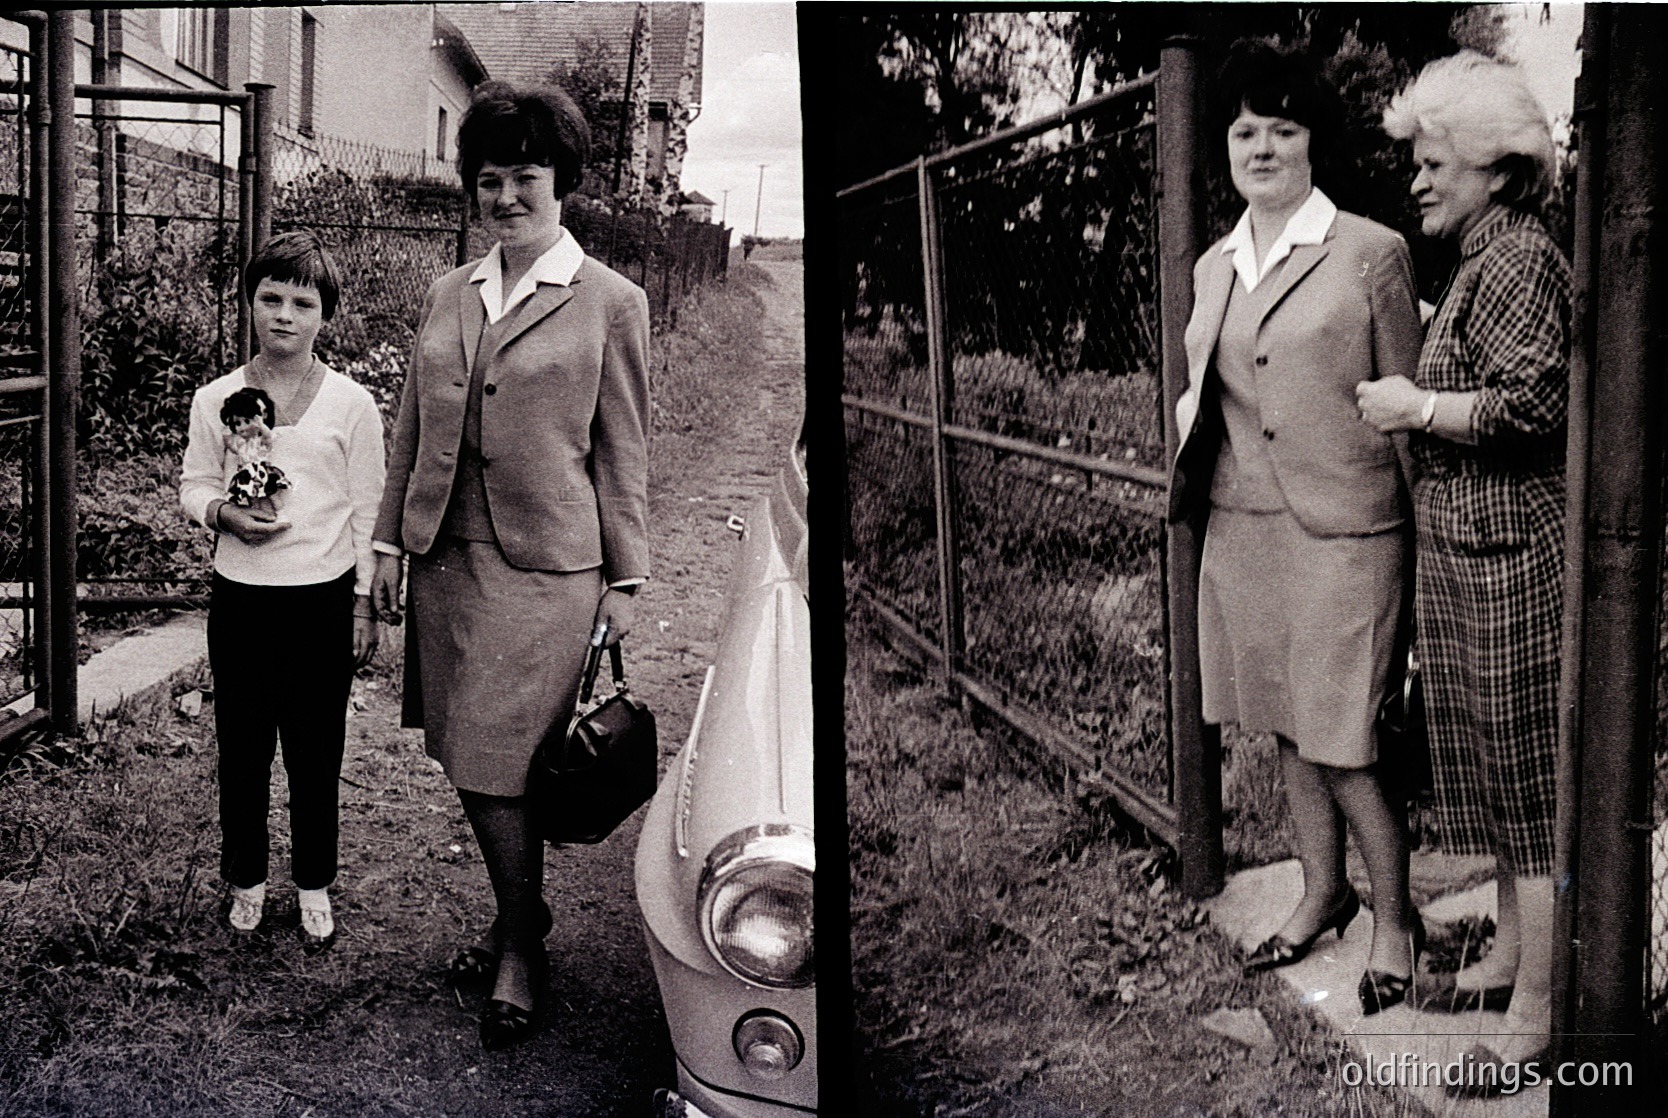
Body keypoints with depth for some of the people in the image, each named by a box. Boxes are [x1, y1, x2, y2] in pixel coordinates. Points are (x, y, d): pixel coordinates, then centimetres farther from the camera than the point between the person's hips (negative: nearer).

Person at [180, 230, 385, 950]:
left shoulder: (352, 404, -3)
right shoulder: (217, 399, 1)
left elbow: (367, 511, 2)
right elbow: (194, 487, 10)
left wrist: (365, 605, 1)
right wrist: (226, 513, -13)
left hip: (323, 599, -1)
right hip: (241, 596, 1)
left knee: (316, 750, 7)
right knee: (242, 746, 10)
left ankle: (314, 885, 24)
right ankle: (247, 878, 28)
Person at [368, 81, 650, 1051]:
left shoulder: (611, 303, -1)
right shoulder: (449, 297, 12)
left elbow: (625, 453, -1)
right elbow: (413, 431, 16)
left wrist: (626, 579, -3)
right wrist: (392, 540, 11)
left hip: (543, 570, -5)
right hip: (446, 560, 6)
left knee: (501, 768, -6)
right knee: (468, 762, 11)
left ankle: (522, 953, 12)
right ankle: (520, 921, 28)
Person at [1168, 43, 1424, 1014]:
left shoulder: (1373, 255, -6)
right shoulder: (1213, 267, 11)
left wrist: (1421, 544, -5)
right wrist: (1193, 407, 4)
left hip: (1341, 533, -6)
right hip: (1241, 528, 6)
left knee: (1344, 739, -4)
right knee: (1287, 726, 16)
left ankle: (1394, 919, 16)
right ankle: (1324, 893, 33)